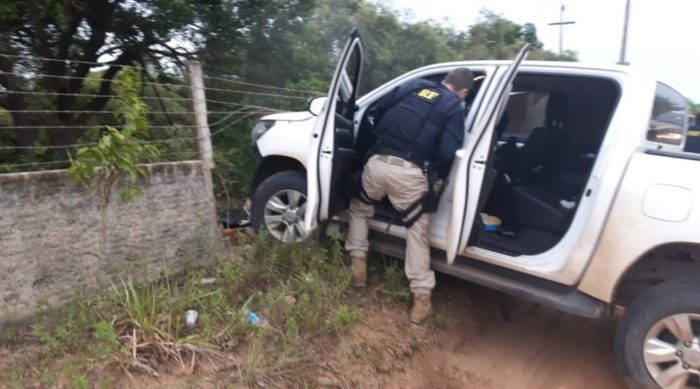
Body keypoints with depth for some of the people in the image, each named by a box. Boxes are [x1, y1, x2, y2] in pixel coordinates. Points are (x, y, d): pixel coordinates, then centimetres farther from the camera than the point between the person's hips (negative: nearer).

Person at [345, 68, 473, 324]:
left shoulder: (412, 86, 17)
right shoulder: (454, 107, 7)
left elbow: (377, 113, 18)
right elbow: (447, 152, -6)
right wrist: (437, 178, 12)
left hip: (378, 162, 3)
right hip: (410, 173, -2)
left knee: (359, 209, 29)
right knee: (418, 231, 14)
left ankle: (358, 267, 26)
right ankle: (421, 298, 14)